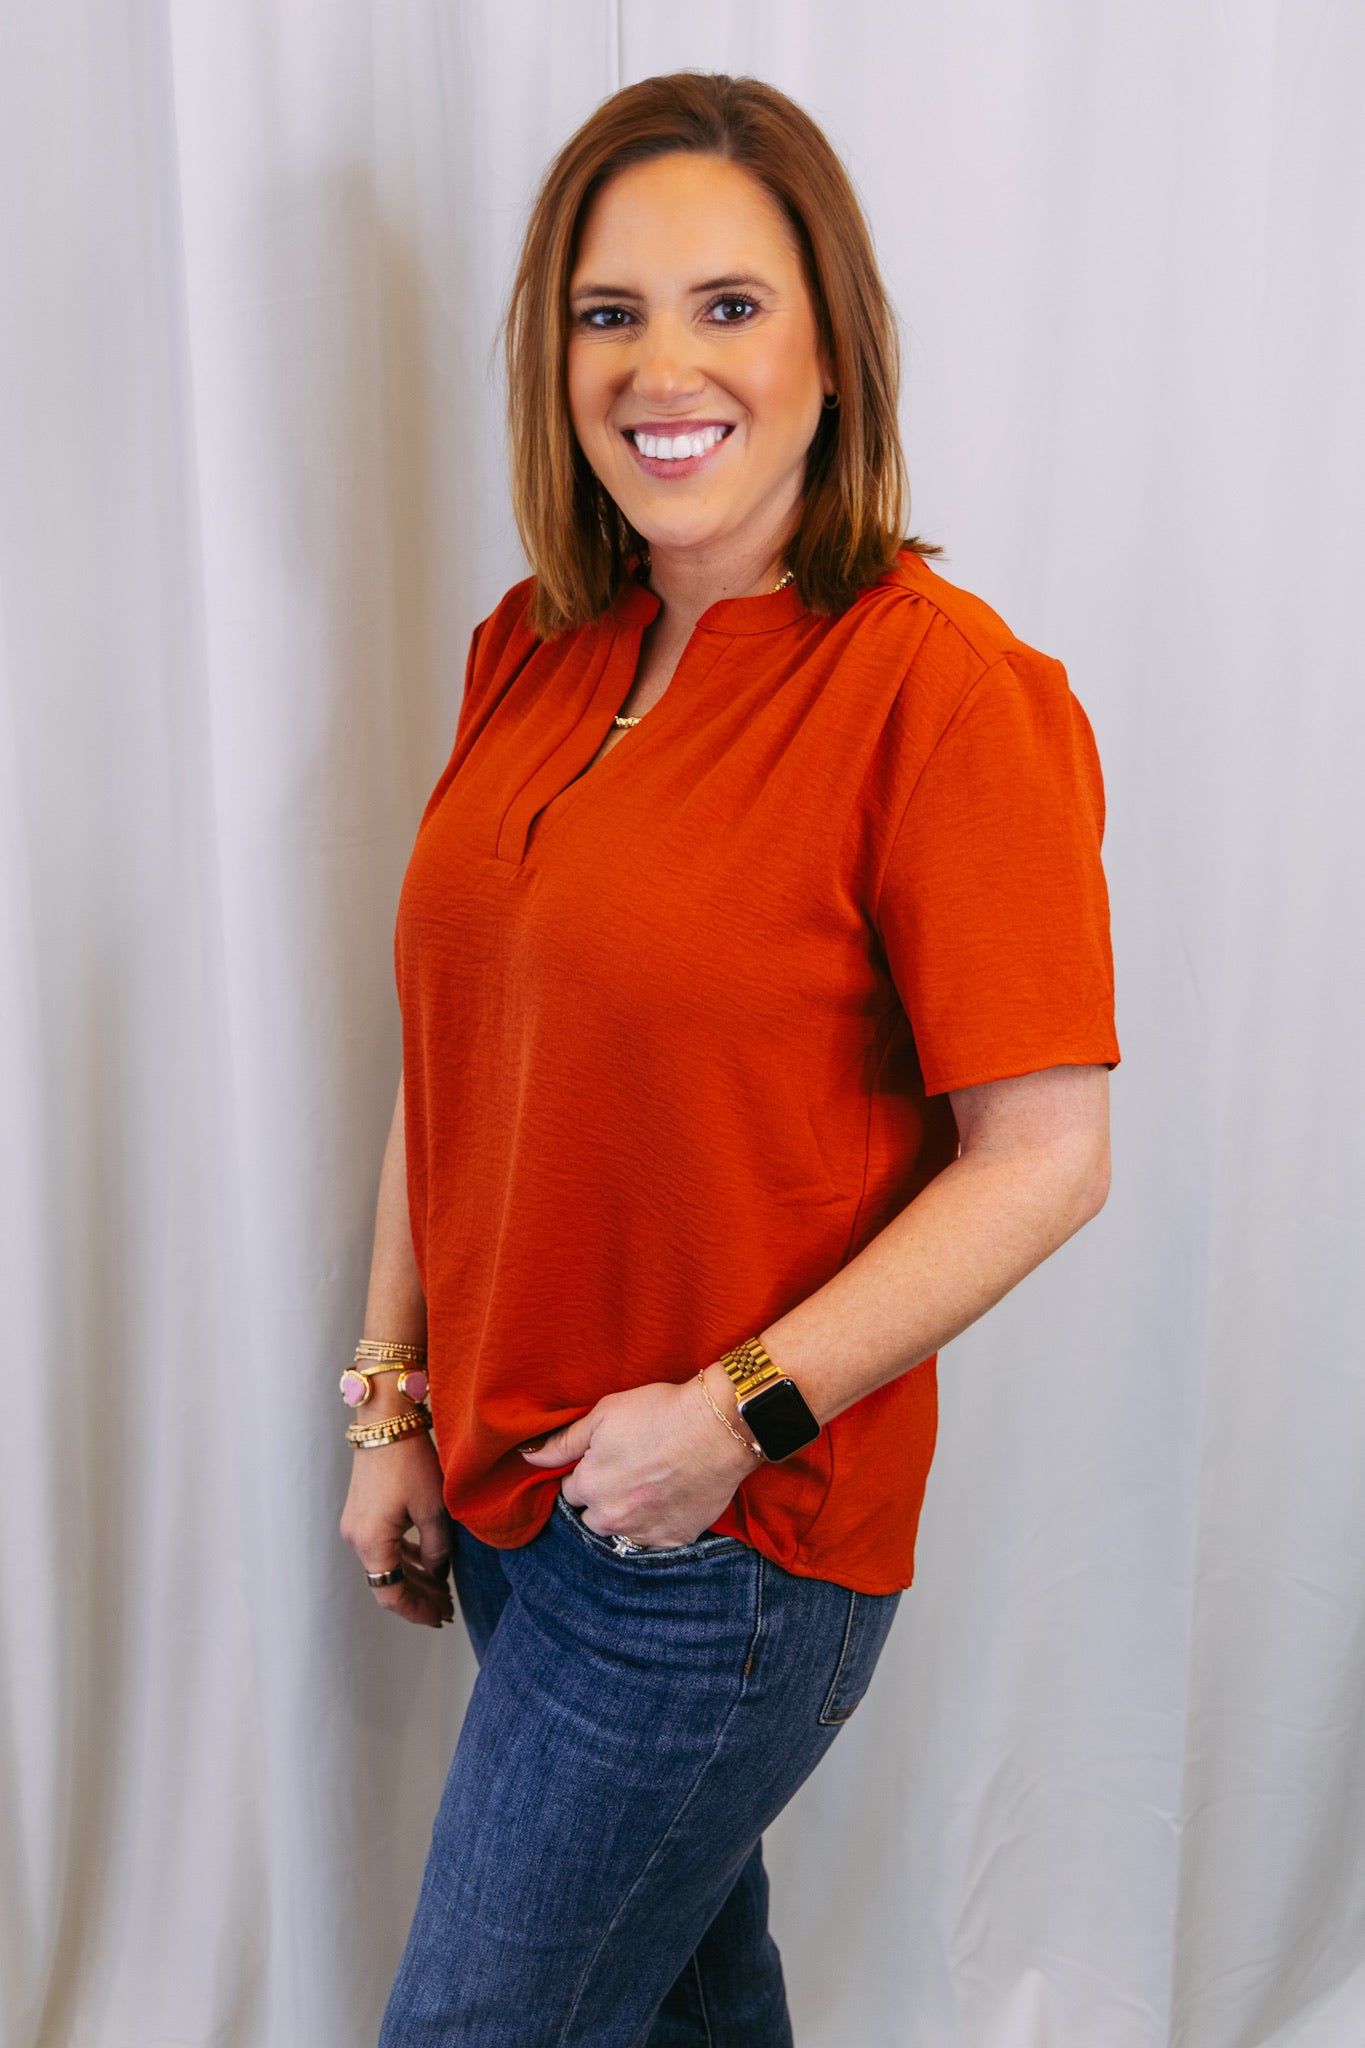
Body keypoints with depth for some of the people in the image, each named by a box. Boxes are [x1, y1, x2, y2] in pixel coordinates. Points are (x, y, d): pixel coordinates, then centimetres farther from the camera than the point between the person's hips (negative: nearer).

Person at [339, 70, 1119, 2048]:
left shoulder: (944, 686, -17)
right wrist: (396, 1406, 7)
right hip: (515, 1487, 6)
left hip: (727, 1539, -6)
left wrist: (741, 1410, -20)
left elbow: (1046, 1158, -18)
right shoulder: (531, 649, 2)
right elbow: (451, 1066, 7)